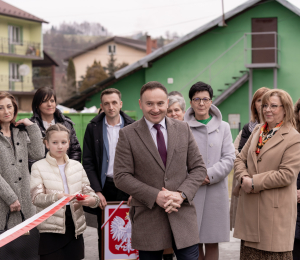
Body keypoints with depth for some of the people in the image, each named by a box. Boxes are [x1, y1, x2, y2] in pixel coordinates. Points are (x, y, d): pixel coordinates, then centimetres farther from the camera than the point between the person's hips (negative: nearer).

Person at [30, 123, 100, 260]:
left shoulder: (77, 166, 15)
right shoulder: (38, 167, 2)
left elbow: (87, 190, 13)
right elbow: (36, 198, -7)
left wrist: (92, 199, -10)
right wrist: (55, 197, -25)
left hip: (75, 226, 4)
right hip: (51, 229, -3)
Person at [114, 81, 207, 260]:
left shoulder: (183, 129, 7)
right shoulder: (128, 135, -1)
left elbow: (199, 168, 7)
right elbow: (121, 176, -5)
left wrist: (182, 194, -11)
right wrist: (155, 196, -15)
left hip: (183, 214, 2)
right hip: (148, 217, -2)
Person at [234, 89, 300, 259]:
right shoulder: (257, 131, 13)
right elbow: (241, 159, 14)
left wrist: (254, 182, -15)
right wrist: (244, 178, -7)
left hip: (275, 210, -6)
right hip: (250, 207, 6)